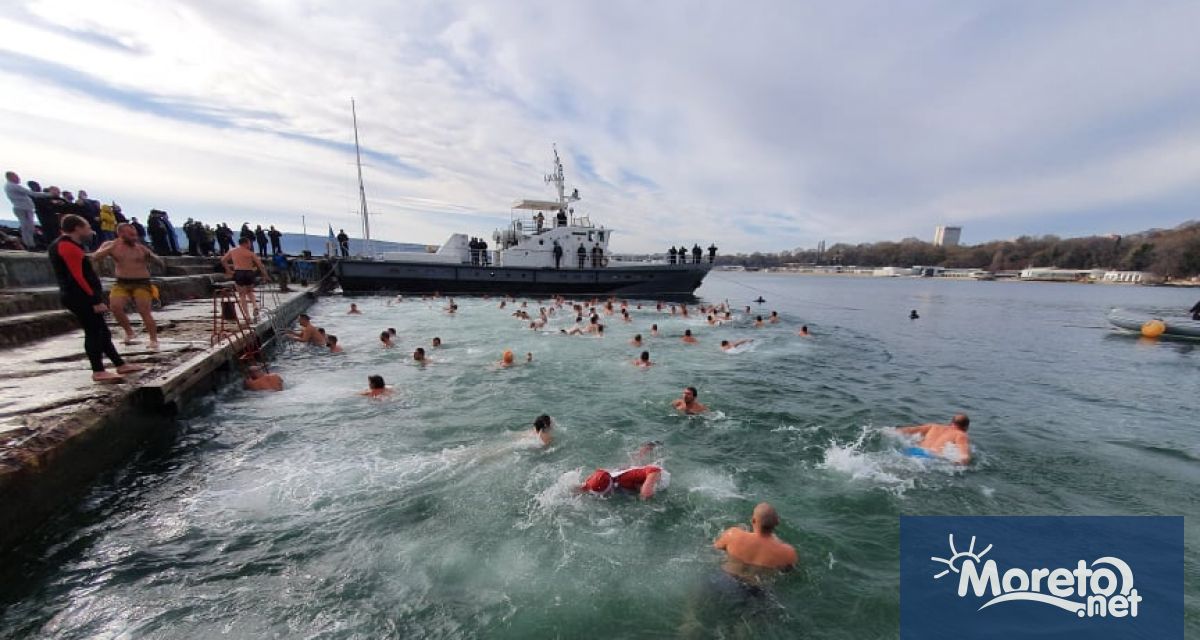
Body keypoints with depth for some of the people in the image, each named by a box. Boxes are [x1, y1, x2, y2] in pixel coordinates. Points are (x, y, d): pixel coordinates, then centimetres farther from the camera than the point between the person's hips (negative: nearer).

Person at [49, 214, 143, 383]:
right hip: (82, 298, -11)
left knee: (102, 332, 12)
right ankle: (98, 372, -6)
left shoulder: (61, 245, 18)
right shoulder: (69, 246, -14)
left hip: (80, 297, 11)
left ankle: (120, 365, 16)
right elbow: (78, 277, -21)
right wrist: (95, 300, -22)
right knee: (94, 333, -9)